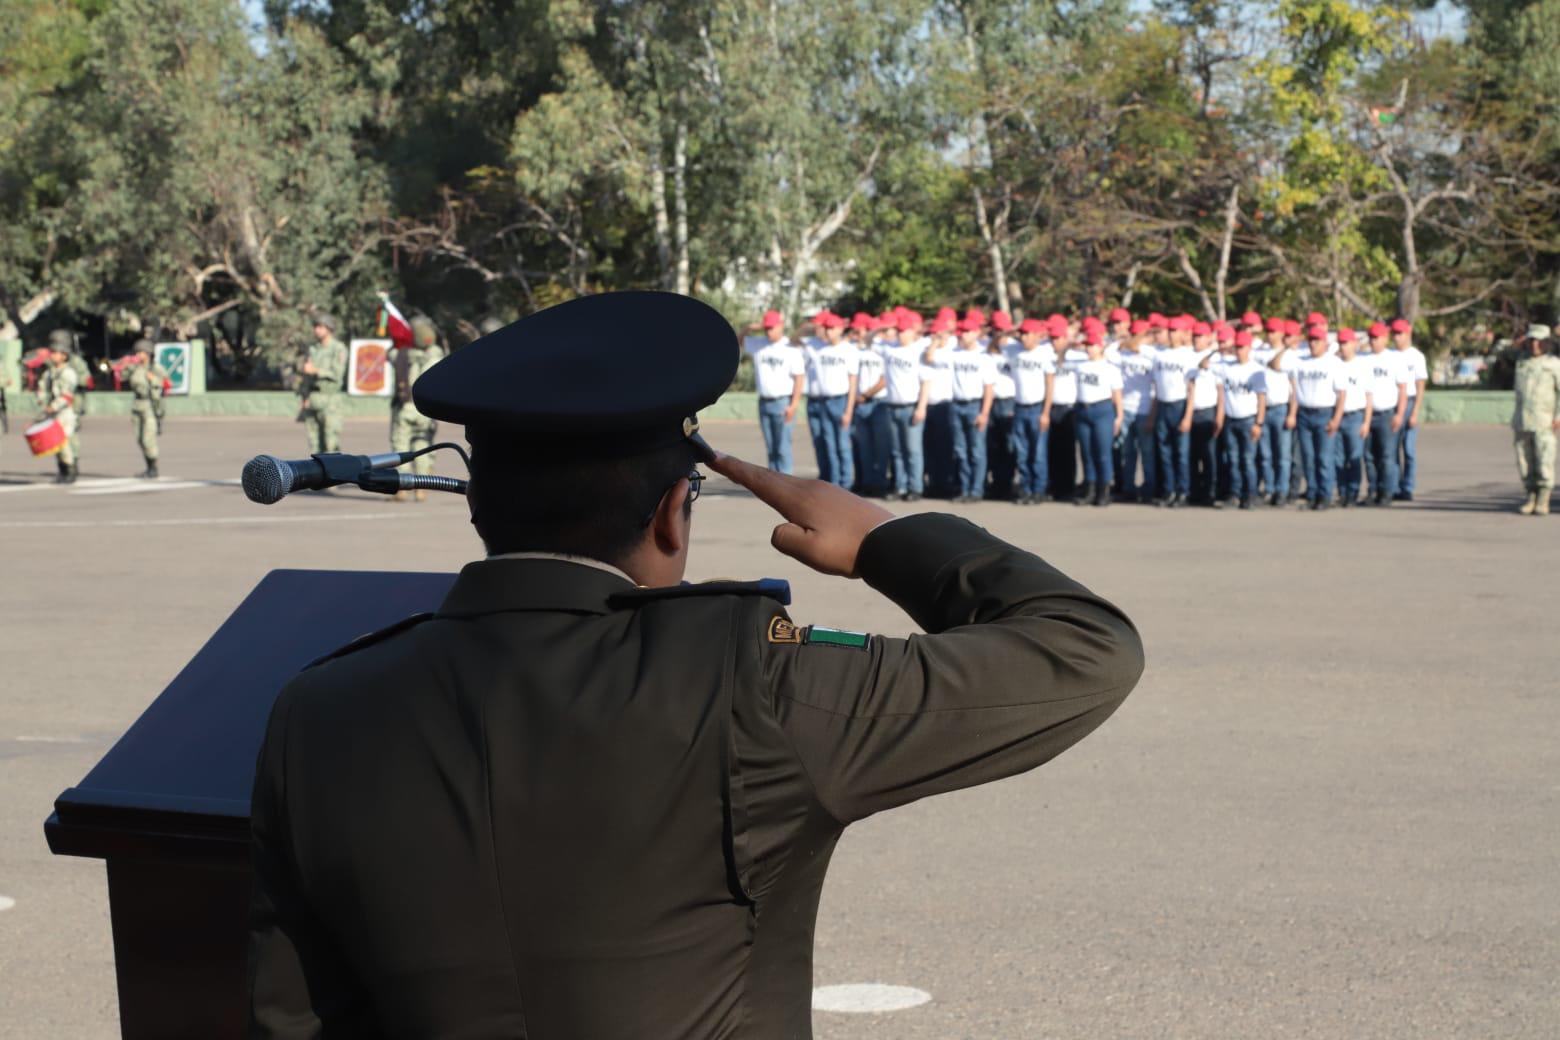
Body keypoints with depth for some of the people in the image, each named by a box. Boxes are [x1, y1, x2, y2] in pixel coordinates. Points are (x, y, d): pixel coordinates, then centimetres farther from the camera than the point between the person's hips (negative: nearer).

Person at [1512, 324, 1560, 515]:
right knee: (1524, 463, 3)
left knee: (1544, 462, -8)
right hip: (1522, 422, 5)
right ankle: (1531, 498, 11)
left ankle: (1543, 502, -5)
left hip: (1544, 421, -5)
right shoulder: (1521, 364, 16)